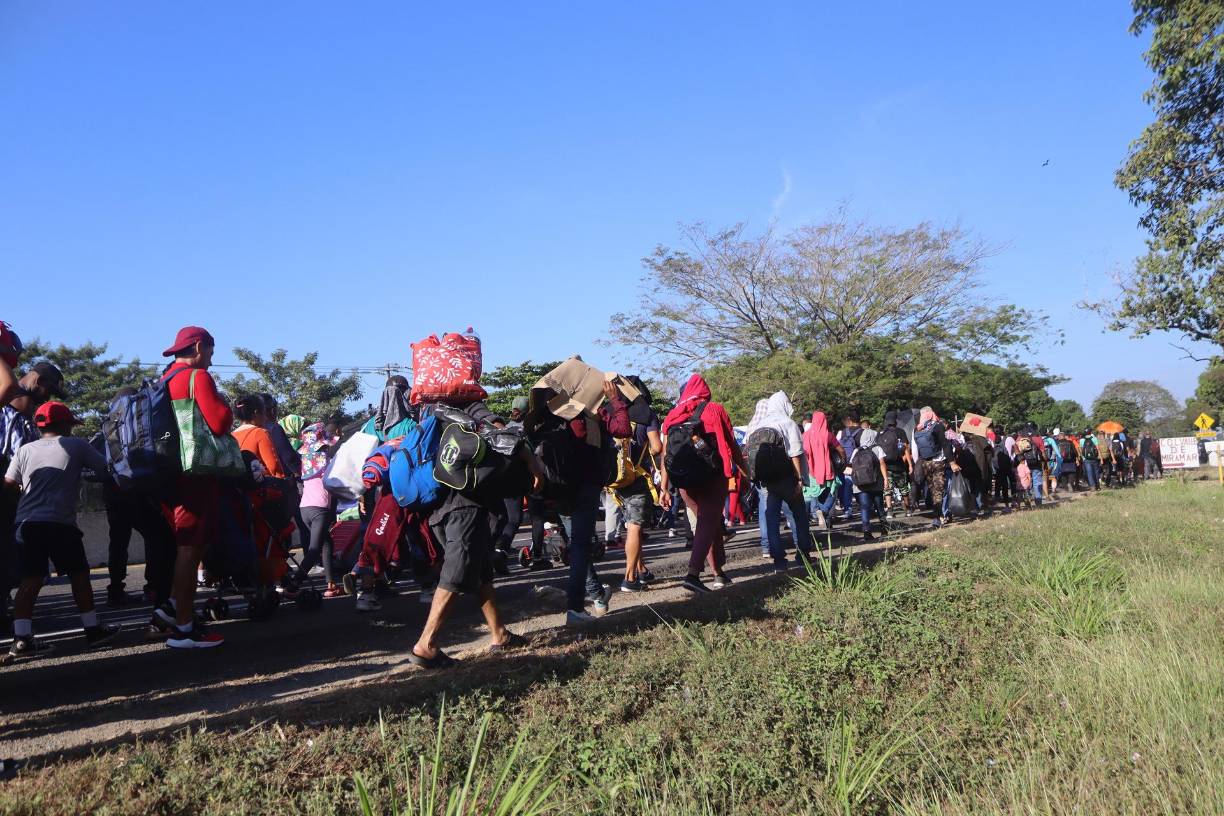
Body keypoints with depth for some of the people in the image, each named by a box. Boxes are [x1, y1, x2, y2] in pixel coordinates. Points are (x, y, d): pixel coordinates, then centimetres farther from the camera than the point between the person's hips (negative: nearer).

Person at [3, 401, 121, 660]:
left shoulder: (26, 450, 12)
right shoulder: (76, 445, 3)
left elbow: (8, 483, 9)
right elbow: (105, 467, 7)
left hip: (27, 522, 4)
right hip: (60, 522, -4)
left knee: (31, 580, 6)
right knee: (79, 574, 8)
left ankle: (21, 638, 1)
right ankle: (92, 629, 14)